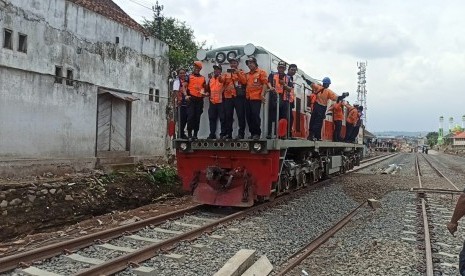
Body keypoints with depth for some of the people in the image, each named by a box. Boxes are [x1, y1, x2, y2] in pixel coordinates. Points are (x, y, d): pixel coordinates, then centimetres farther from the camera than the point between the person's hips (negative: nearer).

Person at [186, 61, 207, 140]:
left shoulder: (203, 78, 18)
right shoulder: (189, 76, 8)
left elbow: (204, 88, 22)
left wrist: (204, 93, 1)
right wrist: (186, 95, -14)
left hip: (200, 100, 3)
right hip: (191, 99, -3)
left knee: (197, 117, 4)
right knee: (190, 116, -10)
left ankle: (195, 134, 9)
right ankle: (189, 134, -6)